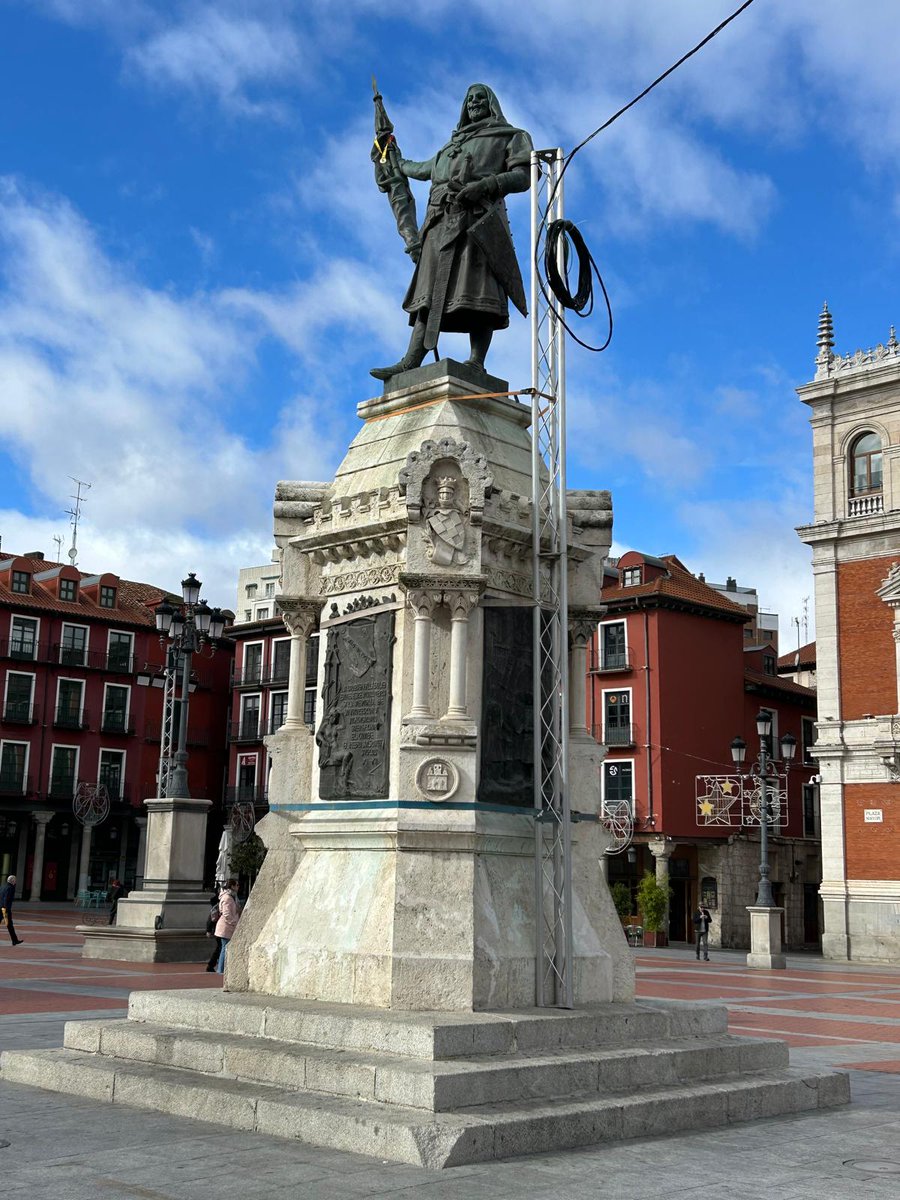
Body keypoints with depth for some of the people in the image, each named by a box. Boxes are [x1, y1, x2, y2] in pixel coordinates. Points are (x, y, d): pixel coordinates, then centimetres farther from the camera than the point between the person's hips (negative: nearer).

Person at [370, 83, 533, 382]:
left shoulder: (509, 137, 17)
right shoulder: (453, 144, 34)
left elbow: (523, 176, 1)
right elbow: (425, 169, 50)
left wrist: (485, 185, -14)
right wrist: (401, 165, 67)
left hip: (478, 219, -6)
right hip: (442, 221, 6)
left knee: (477, 292, -18)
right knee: (428, 292, -7)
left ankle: (476, 362, -27)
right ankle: (411, 362, -17)